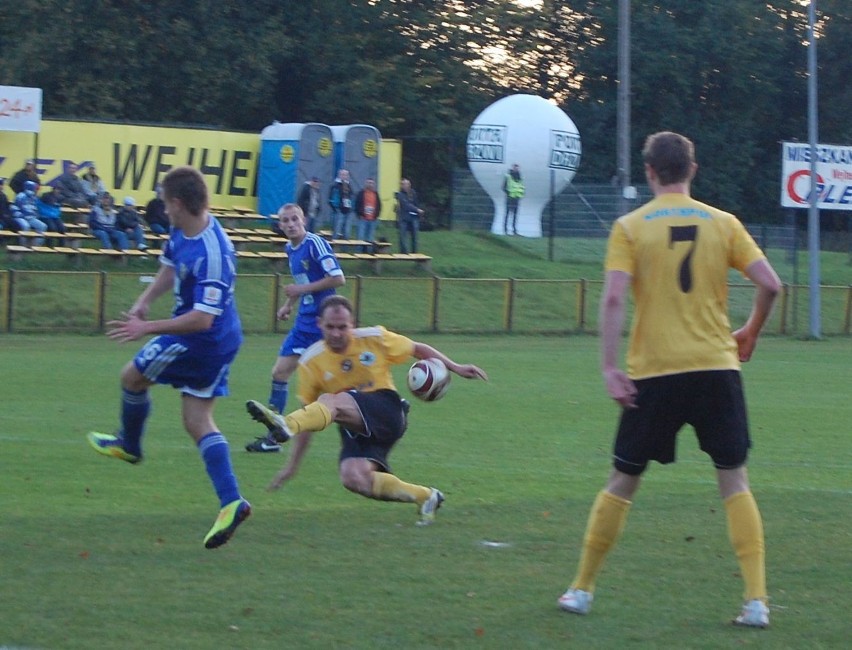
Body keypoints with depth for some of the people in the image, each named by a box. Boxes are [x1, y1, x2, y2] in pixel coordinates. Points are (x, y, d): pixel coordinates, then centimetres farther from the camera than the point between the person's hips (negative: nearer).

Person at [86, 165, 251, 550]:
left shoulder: (210, 254, -32)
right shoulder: (182, 233, -1)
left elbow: (201, 318, -33)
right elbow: (169, 267, 20)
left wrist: (146, 328, -31)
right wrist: (144, 301, 5)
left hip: (201, 341, -9)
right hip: (221, 342, 9)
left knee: (132, 376, 13)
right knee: (198, 422, 11)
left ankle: (128, 445, 39)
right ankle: (231, 503, 1)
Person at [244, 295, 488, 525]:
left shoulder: (374, 339, 0)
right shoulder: (310, 362, 1)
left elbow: (418, 349, 15)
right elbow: (310, 413, 6)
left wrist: (456, 368, 9)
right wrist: (293, 465, 3)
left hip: (388, 413, -4)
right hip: (355, 428, 4)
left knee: (330, 402, -32)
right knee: (353, 479, -27)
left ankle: (286, 425, -62)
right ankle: (424, 496, -8)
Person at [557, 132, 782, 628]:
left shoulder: (630, 227, 0)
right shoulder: (723, 224, 4)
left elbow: (614, 298, -11)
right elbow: (770, 283, -1)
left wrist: (610, 367, -10)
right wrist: (751, 333, 16)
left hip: (653, 373, -1)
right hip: (717, 366, 1)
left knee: (624, 482, 11)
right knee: (735, 481, 7)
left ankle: (582, 589, 19)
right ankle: (757, 600, -2)